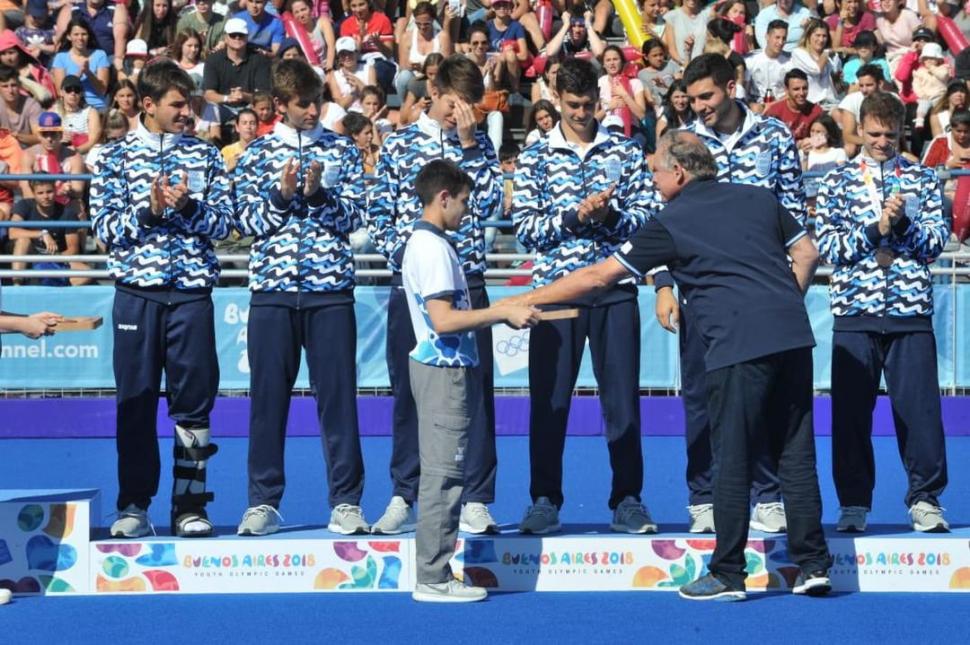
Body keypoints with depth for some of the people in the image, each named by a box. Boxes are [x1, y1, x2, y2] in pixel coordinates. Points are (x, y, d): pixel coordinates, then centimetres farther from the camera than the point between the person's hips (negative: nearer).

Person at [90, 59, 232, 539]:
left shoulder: (204, 155, 9)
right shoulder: (116, 157, 5)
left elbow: (223, 221, 3)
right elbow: (105, 228, -2)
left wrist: (189, 206, -15)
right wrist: (149, 210, -17)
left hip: (192, 291, 1)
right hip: (137, 290, -1)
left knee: (195, 400, 0)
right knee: (136, 400, 2)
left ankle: (190, 505, 5)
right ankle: (134, 506, 7)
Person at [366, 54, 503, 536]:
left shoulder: (479, 146, 10)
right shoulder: (399, 145, 8)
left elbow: (489, 203, -4)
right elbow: (377, 215, 6)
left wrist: (468, 144, -7)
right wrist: (401, 253, -9)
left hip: (466, 283, 0)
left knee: (473, 389, -3)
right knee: (408, 391, 4)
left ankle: (475, 500, -1)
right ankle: (404, 497, 12)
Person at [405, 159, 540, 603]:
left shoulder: (425, 243, 16)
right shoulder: (432, 247, -15)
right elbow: (444, 320, -22)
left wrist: (502, 315, 16)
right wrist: (502, 312, -17)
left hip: (447, 370, 11)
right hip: (444, 371, -11)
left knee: (442, 476, 12)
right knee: (442, 476, -8)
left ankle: (436, 575, 15)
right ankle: (433, 579, -7)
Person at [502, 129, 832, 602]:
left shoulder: (671, 224, 0)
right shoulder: (758, 199, 16)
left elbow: (598, 277, 1)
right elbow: (807, 253, 18)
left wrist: (525, 300, 8)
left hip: (739, 348, -6)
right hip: (793, 337, 6)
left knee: (733, 462, 2)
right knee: (796, 454, 9)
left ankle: (727, 575, 7)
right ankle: (813, 565, 9)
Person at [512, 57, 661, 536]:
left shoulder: (625, 152, 8)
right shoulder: (535, 158, 6)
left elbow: (649, 217, 3)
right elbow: (524, 227, -2)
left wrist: (611, 215, -15)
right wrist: (575, 216, -14)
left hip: (615, 288, 1)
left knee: (622, 396, 3)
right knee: (549, 398, 1)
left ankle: (628, 500, 10)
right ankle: (544, 500, 9)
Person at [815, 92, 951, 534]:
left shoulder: (923, 179, 10)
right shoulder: (837, 183, 8)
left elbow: (938, 241, 3)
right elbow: (827, 245, -1)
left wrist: (904, 222, -14)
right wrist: (876, 228, -11)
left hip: (911, 310, 0)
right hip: (855, 312, 0)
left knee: (919, 406, -3)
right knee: (851, 408, 0)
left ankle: (925, 499, 5)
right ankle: (853, 502, 8)